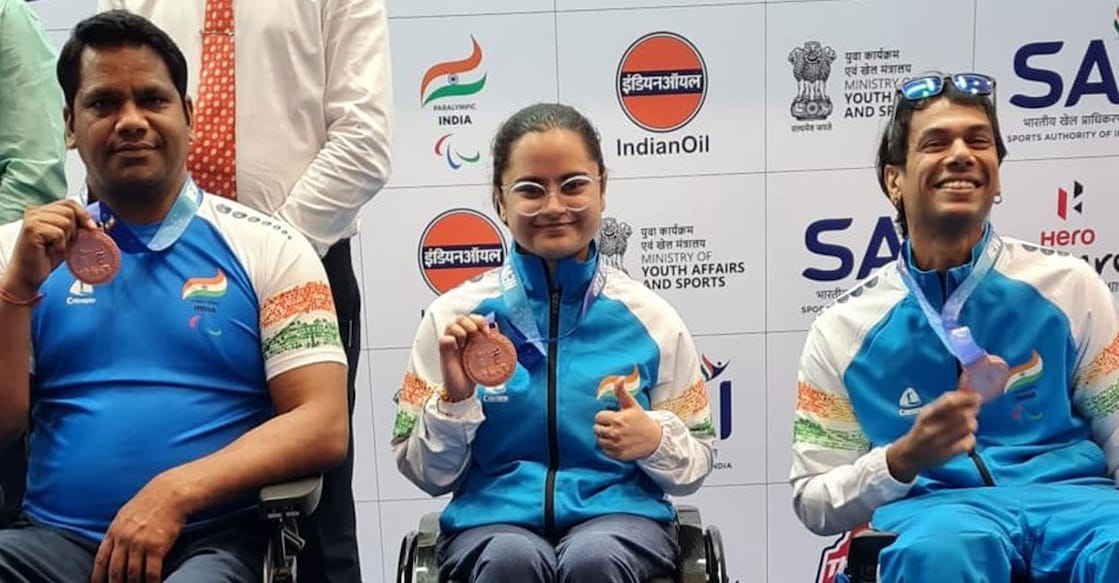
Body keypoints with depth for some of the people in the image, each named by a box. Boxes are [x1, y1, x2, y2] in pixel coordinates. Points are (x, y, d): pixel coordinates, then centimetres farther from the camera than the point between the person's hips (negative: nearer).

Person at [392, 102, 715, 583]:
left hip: (618, 513, 1)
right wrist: (454, 398, -12)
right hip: (494, 518, 0)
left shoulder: (650, 318, 4)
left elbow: (695, 468, 10)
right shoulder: (455, 316, 3)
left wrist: (655, 443, -11)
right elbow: (429, 475, 6)